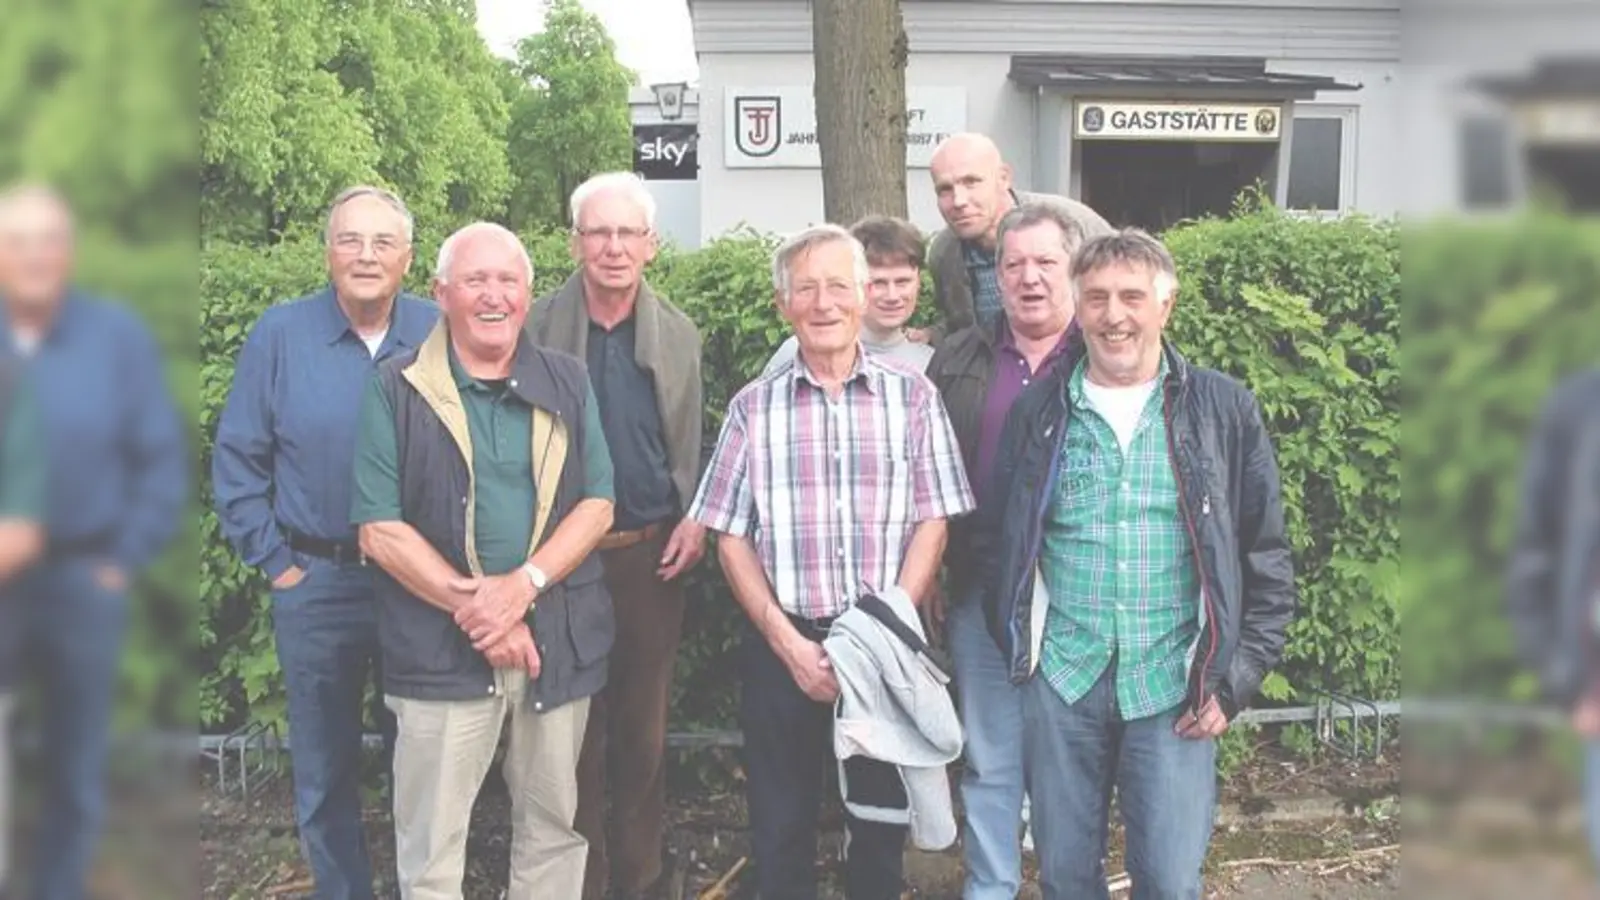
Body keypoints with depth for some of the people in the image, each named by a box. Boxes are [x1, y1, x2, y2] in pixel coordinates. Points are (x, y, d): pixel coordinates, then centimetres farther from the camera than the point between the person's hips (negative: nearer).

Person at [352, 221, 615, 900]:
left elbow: (597, 505, 2)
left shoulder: (567, 383, 7)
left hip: (559, 641, 3)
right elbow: (380, 531, -7)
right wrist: (474, 607, -14)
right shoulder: (397, 390, -2)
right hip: (440, 649, -2)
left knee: (555, 825, 14)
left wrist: (522, 586, -14)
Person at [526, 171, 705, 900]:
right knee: (574, 727, 6)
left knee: (643, 724, 11)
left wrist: (696, 520, -4)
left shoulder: (679, 335, 4)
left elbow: (694, 447, 10)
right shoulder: (537, 329, -3)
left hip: (651, 552, 2)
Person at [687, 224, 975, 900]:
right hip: (782, 648, 0)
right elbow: (731, 537, 3)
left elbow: (931, 524, 0)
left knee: (881, 826, 8)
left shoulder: (911, 396, 4)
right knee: (781, 828, 9)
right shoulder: (754, 407, 5)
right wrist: (789, 644, -7)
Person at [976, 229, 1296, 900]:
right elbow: (997, 544, 12)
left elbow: (1266, 558, 3)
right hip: (1062, 678, 2)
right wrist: (1019, 651, 6)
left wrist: (1235, 679, -2)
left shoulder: (1225, 410, 0)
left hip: (1175, 686, -1)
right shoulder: (1037, 411, 4)